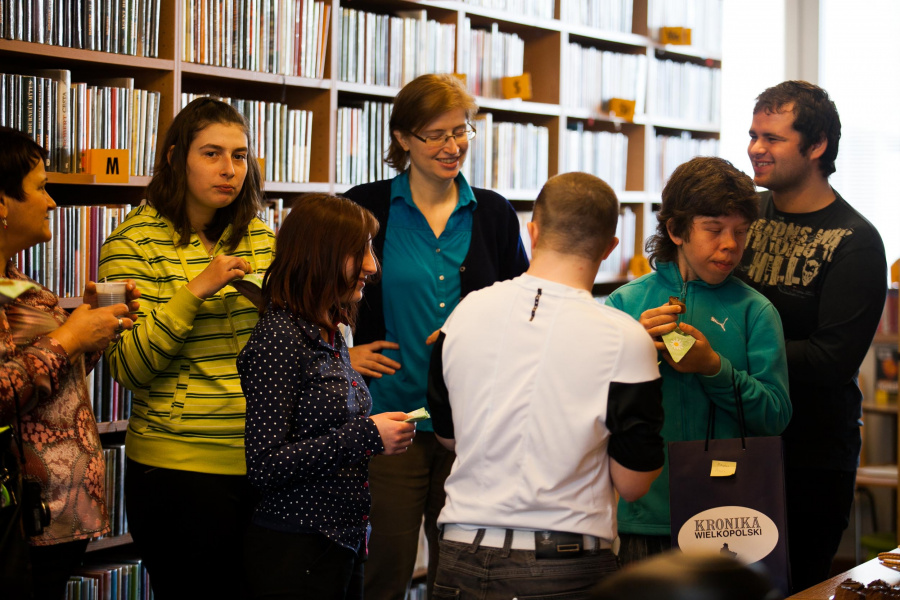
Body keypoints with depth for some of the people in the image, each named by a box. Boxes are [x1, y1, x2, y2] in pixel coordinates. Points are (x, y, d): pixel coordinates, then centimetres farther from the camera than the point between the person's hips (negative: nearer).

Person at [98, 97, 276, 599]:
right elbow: (128, 366, -14)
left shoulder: (260, 238, 9)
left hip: (260, 461, 5)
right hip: (179, 468, -5)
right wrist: (196, 289, -21)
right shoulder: (134, 242, -6)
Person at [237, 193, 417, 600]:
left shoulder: (331, 334, 11)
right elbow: (264, 465, -21)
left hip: (344, 544, 9)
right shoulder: (277, 337, -16)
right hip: (295, 550, -9)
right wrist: (365, 435, -20)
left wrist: (380, 433, 5)